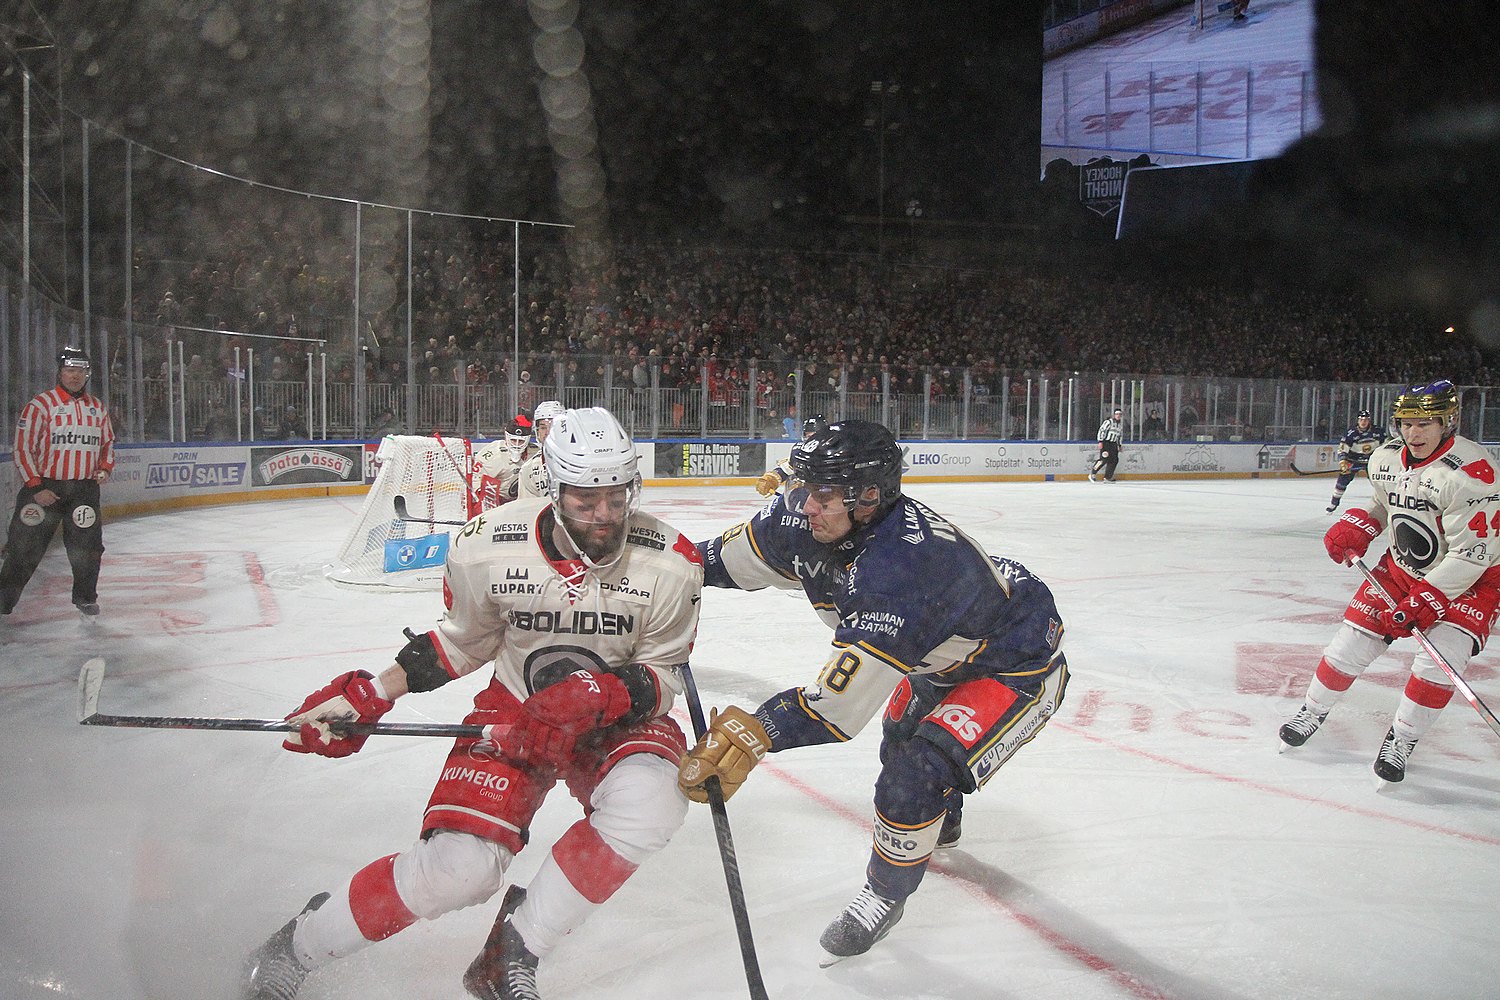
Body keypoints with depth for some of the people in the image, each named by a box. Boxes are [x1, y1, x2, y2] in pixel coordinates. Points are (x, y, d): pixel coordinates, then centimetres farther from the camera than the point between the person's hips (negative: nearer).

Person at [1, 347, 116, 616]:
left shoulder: (98, 407, 10)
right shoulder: (41, 404, -6)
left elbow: (108, 442, 23)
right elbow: (23, 449, -7)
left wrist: (105, 468, 4)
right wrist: (36, 487, -13)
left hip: (85, 488, 3)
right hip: (43, 486, -3)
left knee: (87, 543, 1)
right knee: (25, 546, 1)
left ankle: (85, 596, 19)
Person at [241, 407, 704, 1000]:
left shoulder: (668, 564, -19)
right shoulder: (488, 550, -17)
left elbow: (664, 674, -9)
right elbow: (460, 641, 2)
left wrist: (609, 693, -30)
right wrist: (365, 698, -1)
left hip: (617, 716, 1)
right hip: (516, 711, 0)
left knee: (649, 804, -33)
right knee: (459, 867, -19)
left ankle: (514, 952, -12)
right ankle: (302, 945, 10)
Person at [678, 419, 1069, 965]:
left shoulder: (901, 570, -44)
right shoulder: (805, 519, -20)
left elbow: (840, 703, -45)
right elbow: (734, 556, 0)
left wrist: (752, 731, -46)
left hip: (1016, 667, -9)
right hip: (946, 650, 9)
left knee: (918, 771, -22)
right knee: (901, 734, 29)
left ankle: (885, 893, 5)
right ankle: (938, 820, 62)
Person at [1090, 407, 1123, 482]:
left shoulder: (1120, 425, 16)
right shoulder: (1109, 422, -8)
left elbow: (1120, 436, 27)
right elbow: (1101, 430, -13)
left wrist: (1119, 445, 23)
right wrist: (1100, 441, -19)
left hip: (1113, 444, 8)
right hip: (1105, 442, -8)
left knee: (1114, 460, -1)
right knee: (1104, 459, -20)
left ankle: (1107, 477, 6)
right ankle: (1092, 474, -16)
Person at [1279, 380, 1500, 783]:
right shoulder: (1386, 458, -7)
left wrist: (1426, 600, -31)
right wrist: (1356, 527, -3)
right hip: (1404, 565, 6)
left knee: (1441, 655, -20)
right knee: (1355, 636, 2)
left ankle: (1402, 739, -1)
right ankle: (1312, 712, 23)